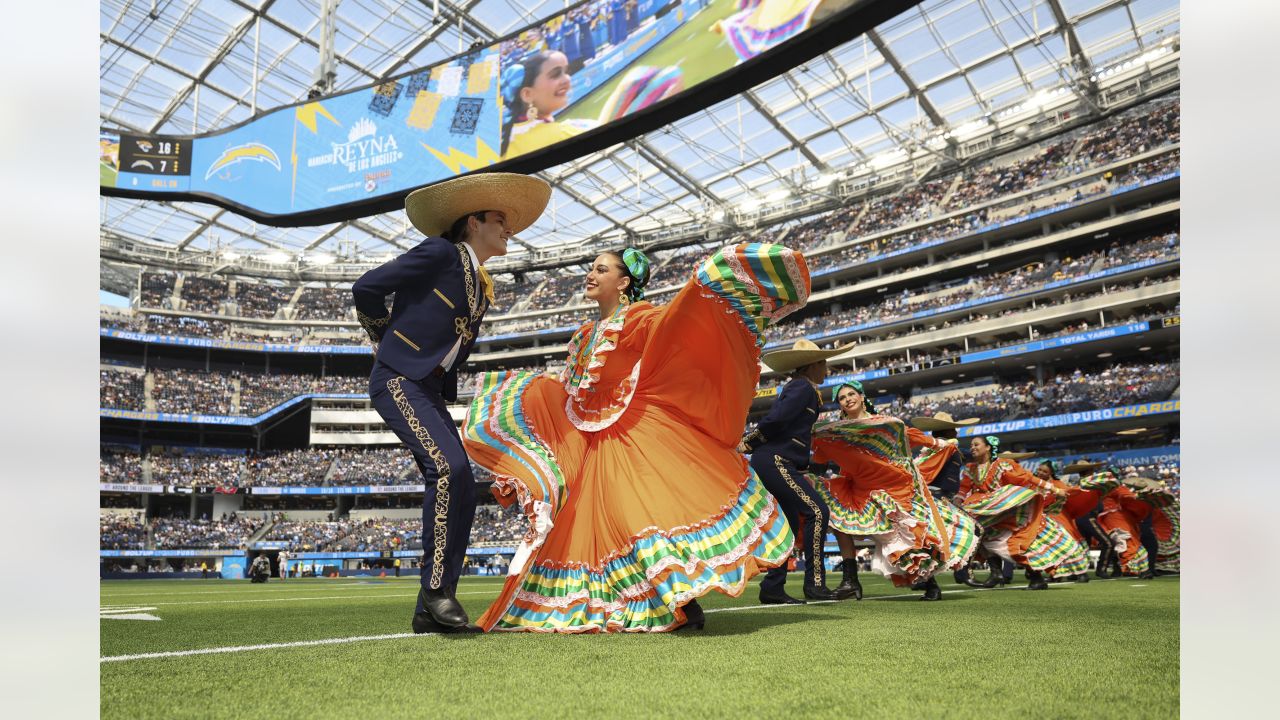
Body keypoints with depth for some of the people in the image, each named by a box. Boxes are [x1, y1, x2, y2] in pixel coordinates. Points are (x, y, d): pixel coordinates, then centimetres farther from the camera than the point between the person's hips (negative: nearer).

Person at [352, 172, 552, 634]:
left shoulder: (482, 289, 19)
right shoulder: (440, 252, -5)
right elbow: (366, 288, -6)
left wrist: (446, 396, 16)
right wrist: (386, 341, 6)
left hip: (430, 391, 8)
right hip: (398, 380, -8)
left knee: (461, 491, -1)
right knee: (450, 468, -24)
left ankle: (430, 611, 5)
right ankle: (436, 587, -13)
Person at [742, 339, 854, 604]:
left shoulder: (795, 388, 23)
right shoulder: (804, 387, -9)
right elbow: (776, 418, -19)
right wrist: (749, 443, -10)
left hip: (771, 462, 10)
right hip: (776, 461, -10)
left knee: (790, 524, 9)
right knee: (816, 512, -11)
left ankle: (772, 588, 10)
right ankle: (815, 584, -9)